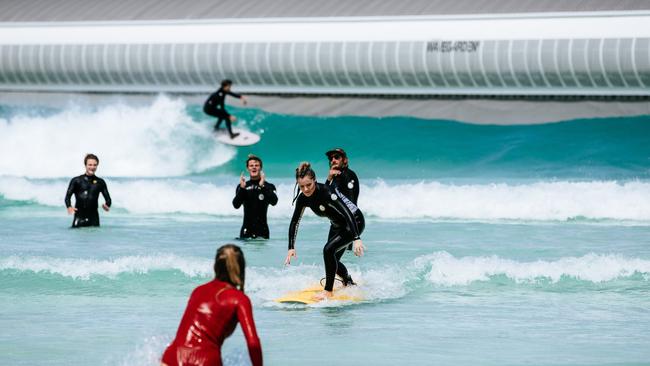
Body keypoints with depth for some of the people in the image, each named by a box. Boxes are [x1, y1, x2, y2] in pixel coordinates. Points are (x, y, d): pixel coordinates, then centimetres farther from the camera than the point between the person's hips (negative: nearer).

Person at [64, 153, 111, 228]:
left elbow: (108, 198, 12)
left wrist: (107, 206, -12)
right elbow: (68, 196, 0)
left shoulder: (100, 182, 11)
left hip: (93, 218, 2)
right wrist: (69, 207, -21)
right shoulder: (76, 181, 5)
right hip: (79, 218, -2)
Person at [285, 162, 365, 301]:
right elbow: (294, 223, 0)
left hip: (355, 222, -8)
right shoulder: (303, 198, -10)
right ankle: (349, 283, 40)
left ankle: (328, 291, -16)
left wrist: (356, 239, -47)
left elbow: (348, 214, -38)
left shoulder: (326, 192, -32)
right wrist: (291, 247, -8)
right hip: (338, 226, 8)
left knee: (329, 250, -24)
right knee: (332, 260, 13)